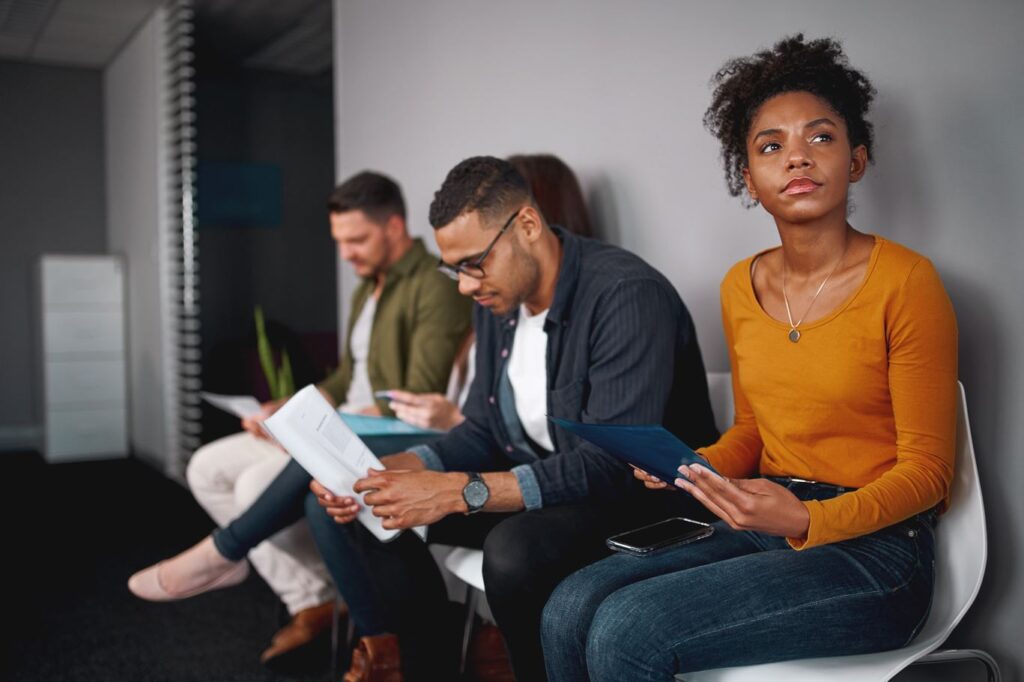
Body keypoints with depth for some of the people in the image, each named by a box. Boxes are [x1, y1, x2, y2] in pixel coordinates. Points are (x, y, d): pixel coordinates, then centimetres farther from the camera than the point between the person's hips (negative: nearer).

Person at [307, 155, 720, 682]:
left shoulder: (627, 296, -24)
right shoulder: (496, 298, 2)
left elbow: (614, 465, -30)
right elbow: (483, 430, 7)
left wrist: (460, 492, -33)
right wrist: (389, 472, -11)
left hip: (639, 497, -7)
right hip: (532, 485, 8)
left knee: (515, 550, -39)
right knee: (347, 508, 0)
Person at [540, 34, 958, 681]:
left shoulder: (906, 282, -10)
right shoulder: (741, 287, 8)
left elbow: (926, 470, -8)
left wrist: (808, 520, -24)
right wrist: (690, 468, -2)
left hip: (871, 549, -5)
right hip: (764, 528, 6)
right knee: (569, 609, -16)